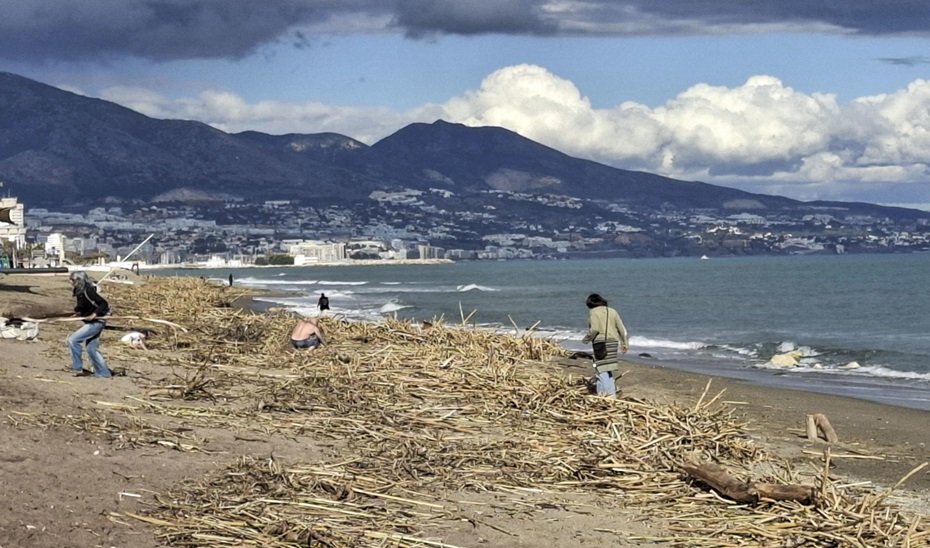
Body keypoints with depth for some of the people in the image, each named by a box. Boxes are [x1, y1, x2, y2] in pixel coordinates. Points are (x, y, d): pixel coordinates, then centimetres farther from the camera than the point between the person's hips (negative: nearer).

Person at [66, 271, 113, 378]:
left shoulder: (88, 291, -19)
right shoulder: (80, 292, 8)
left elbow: (104, 303, -22)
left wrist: (94, 314, -29)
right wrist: (79, 313, 6)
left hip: (96, 322, -10)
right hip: (91, 322, 10)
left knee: (73, 340, -12)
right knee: (91, 348, 14)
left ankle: (77, 367, -5)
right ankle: (104, 373, 21)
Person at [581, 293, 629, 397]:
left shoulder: (593, 312, -2)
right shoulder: (612, 311, 14)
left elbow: (594, 329, -14)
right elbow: (622, 328, 10)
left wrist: (587, 339, 1)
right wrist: (625, 344, 13)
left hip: (600, 343, -6)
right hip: (613, 342, 6)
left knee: (602, 369, -4)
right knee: (609, 368, 14)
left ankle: (608, 393, -11)